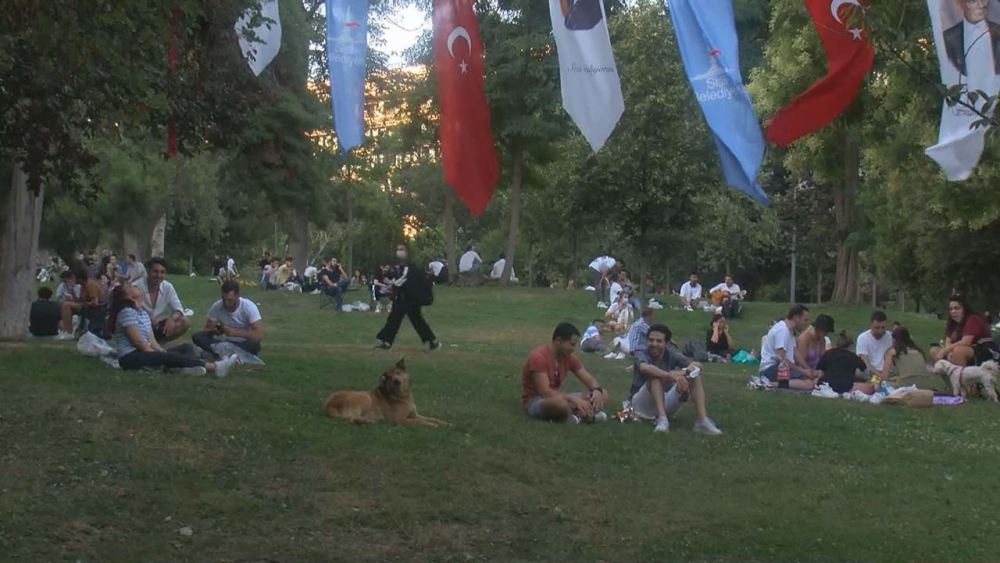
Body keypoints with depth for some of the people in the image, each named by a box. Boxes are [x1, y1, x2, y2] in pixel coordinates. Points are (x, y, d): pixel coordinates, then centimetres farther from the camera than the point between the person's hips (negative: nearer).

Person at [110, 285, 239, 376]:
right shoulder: (127, 312, -12)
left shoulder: (141, 313, 17)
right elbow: (138, 342, -18)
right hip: (131, 357, -10)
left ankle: (189, 366, -40)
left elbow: (152, 341, 9)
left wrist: (162, 353, -8)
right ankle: (215, 367, -36)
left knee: (187, 348, -2)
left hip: (143, 353, 10)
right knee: (170, 356, -26)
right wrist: (162, 356, -14)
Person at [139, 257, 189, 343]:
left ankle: (156, 342, -7)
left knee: (184, 322, -16)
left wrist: (172, 318, -28)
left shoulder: (168, 287, -6)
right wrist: (147, 319, -37)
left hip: (158, 326, 4)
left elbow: (179, 309, -4)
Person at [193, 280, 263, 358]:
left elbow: (259, 334, -24)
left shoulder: (249, 307, -18)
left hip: (245, 346, -3)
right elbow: (207, 331, -4)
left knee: (254, 343, -38)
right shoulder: (216, 307, -9)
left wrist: (234, 332, -31)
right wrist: (214, 331, -27)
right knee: (197, 337, -19)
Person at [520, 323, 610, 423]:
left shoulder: (569, 356, 1)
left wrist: (597, 391, -21)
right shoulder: (538, 357, -22)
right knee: (560, 402, -43)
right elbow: (545, 392, -29)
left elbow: (589, 379, 3)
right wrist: (574, 399, -35)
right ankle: (582, 414, -13)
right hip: (534, 402, -8)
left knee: (603, 395, -3)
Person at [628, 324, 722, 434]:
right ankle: (662, 419, -45)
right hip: (641, 404, -5)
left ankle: (702, 421, -27)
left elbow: (697, 365, -17)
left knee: (693, 375, -11)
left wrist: (684, 372, -38)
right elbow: (644, 368, -41)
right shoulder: (641, 354, -14)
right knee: (655, 376, -31)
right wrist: (668, 375, -54)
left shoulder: (671, 354, -2)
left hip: (665, 403, 5)